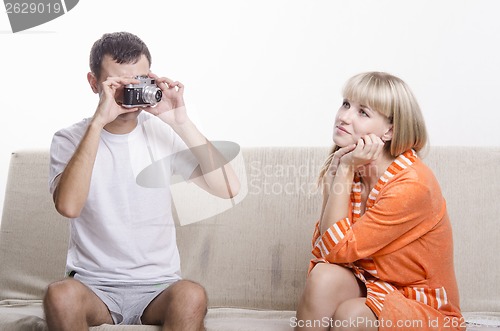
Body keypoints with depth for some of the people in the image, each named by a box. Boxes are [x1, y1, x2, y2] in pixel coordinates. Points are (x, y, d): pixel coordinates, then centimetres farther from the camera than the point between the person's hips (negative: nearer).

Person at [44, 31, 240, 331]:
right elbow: (68, 205, -23)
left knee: (192, 296, -31)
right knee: (60, 295, -33)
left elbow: (229, 188, -12)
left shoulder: (164, 134, 1)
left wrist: (181, 122, -18)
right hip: (94, 284, -1)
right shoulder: (70, 140, -2)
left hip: (158, 285, 1)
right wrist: (98, 122, -24)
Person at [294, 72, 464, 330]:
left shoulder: (412, 185, -23)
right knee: (324, 276, -25)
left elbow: (336, 250, -20)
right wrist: (334, 177, -13)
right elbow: (321, 253, -7)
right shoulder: (354, 169, -1)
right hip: (371, 287, 6)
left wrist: (345, 171, -20)